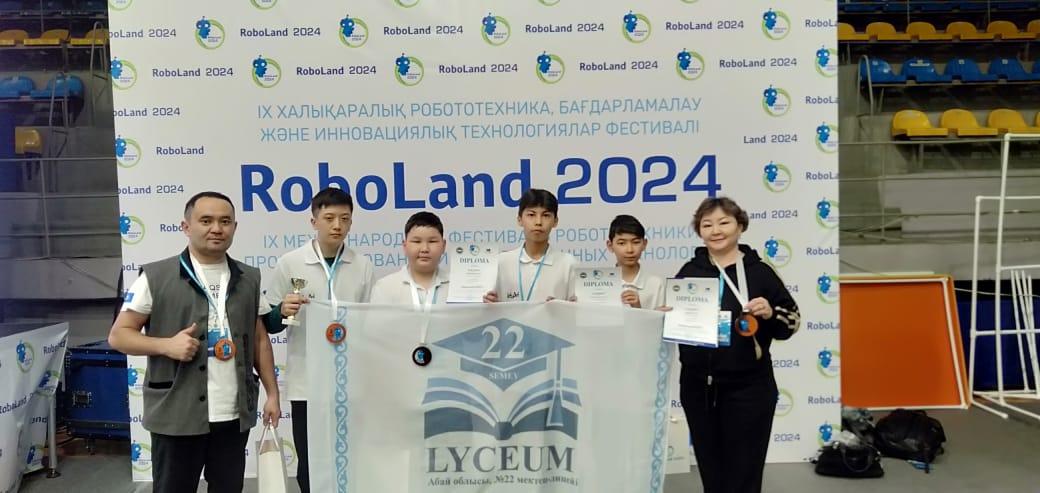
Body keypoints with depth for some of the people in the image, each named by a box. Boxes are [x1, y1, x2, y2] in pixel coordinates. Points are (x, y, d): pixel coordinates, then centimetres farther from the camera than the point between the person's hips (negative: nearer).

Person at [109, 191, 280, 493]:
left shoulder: (249, 279, 8)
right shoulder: (156, 277, -5)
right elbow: (118, 335, -2)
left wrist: (272, 393, 7)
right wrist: (167, 345, -19)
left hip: (235, 415, 4)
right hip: (177, 416, -3)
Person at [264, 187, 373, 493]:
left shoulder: (363, 266, 4)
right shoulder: (289, 264, -1)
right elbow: (269, 322, 4)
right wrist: (283, 311, -17)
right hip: (306, 383, -1)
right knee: (309, 463, 8)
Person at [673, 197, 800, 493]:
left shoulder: (759, 272, -2)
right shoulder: (688, 272, 6)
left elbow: (791, 322, 2)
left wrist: (769, 313, -17)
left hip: (747, 388, -3)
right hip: (698, 387, 3)